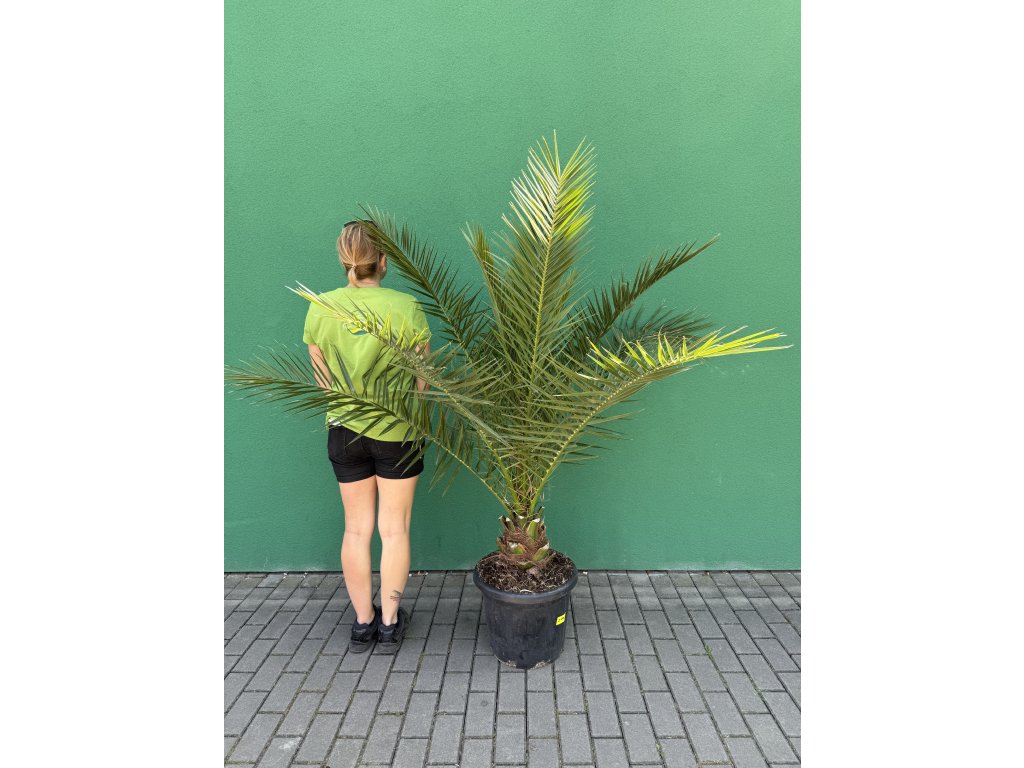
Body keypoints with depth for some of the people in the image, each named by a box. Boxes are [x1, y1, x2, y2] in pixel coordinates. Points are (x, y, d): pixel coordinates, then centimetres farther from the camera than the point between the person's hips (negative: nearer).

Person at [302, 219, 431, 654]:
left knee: (357, 529, 16)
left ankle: (363, 623, 28)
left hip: (344, 432, 3)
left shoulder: (320, 309, -6)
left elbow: (322, 375, 3)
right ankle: (390, 625, 24)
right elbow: (422, 375, -7)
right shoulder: (406, 307, -14)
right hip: (397, 434, -2)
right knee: (394, 529, 12)